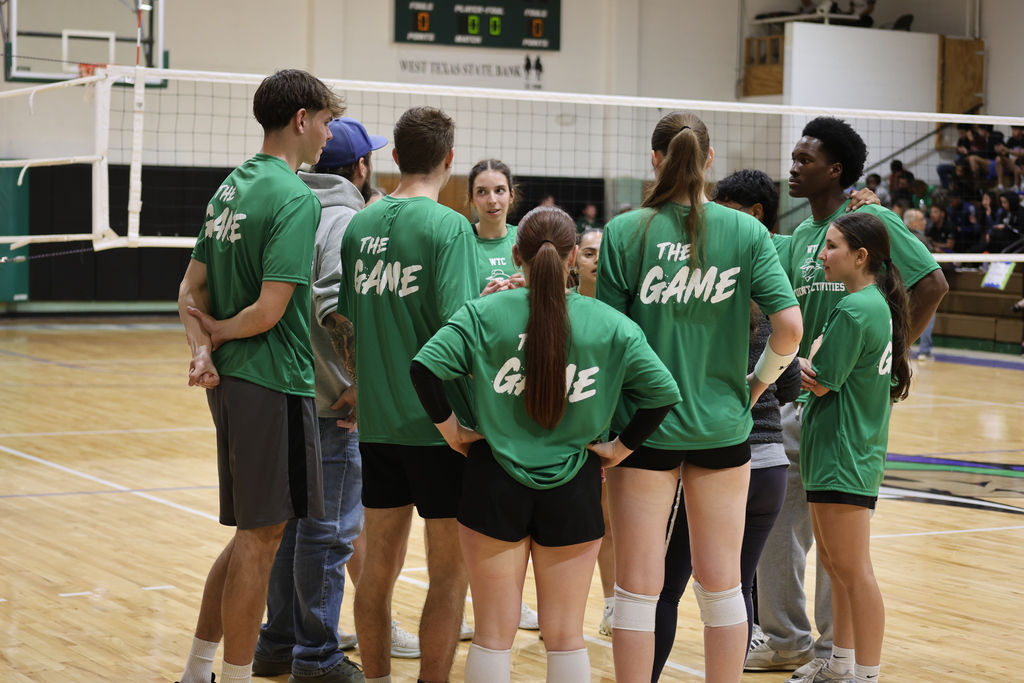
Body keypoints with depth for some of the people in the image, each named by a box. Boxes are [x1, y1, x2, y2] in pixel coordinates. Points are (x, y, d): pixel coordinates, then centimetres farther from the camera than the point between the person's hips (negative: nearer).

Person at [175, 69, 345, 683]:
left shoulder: (232, 187, 13)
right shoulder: (296, 198, -15)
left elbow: (193, 288, 13)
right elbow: (270, 310, -21)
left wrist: (201, 348, -2)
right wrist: (217, 332, -4)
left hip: (232, 381, 9)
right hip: (274, 384, -9)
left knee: (252, 534, 18)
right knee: (261, 538, 1)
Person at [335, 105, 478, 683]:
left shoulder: (360, 225, 7)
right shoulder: (448, 227, -13)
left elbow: (345, 318, 12)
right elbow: (457, 324, -19)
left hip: (377, 420, 7)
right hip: (438, 421, -6)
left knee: (380, 564, 14)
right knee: (450, 573, 2)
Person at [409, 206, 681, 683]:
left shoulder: (485, 313, -6)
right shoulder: (611, 326, -3)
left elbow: (424, 367, -16)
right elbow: (662, 392, -5)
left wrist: (450, 429, -4)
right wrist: (622, 447, 3)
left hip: (494, 482, -1)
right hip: (573, 488, 1)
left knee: (494, 634, 8)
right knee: (566, 636, 10)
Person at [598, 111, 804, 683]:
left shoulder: (625, 232, -7)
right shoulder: (747, 232, -3)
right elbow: (789, 324, -10)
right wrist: (760, 381, 6)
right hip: (723, 427, 2)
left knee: (638, 586, 6)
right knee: (721, 584, 12)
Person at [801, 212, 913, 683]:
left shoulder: (853, 311, -19)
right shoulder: (877, 303, 11)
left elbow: (821, 381, -16)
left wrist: (814, 349, -1)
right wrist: (814, 371, -2)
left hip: (843, 458, -10)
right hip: (844, 453, 10)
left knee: (852, 571, -4)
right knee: (834, 564, 18)